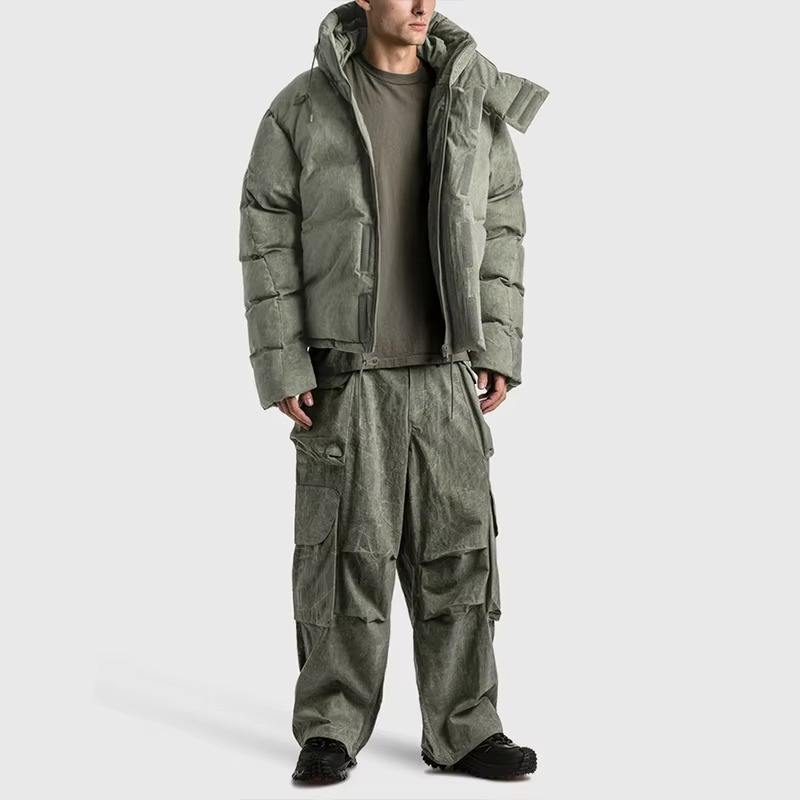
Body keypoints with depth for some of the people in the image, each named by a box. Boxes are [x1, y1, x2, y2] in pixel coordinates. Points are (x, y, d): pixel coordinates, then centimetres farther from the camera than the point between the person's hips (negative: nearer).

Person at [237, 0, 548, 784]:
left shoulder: (473, 97, 3)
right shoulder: (303, 107, -6)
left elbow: (499, 227, 6)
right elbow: (268, 240, -6)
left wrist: (498, 351, 0)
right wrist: (280, 368, -11)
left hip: (442, 372, 3)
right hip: (344, 371, -3)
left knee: (457, 550, 2)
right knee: (347, 551, -1)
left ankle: (462, 731, 12)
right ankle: (330, 730, 14)